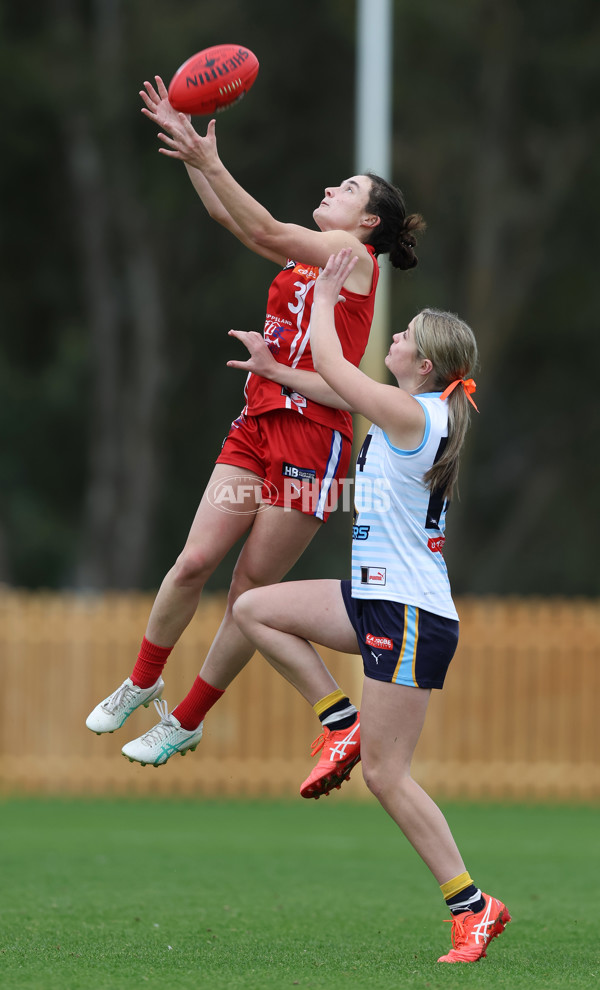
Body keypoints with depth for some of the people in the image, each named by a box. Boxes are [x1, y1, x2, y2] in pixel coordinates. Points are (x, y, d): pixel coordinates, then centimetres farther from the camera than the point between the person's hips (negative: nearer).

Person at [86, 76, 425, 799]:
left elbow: (264, 231, -12)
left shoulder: (354, 253, -4)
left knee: (253, 588, -1)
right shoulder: (305, 255, 18)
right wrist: (184, 140, 9)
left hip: (312, 435, -7)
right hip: (258, 424, 7)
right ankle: (142, 684, 14)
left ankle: (185, 723, 7)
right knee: (196, 559, -1)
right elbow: (231, 219, 16)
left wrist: (209, 161, -16)